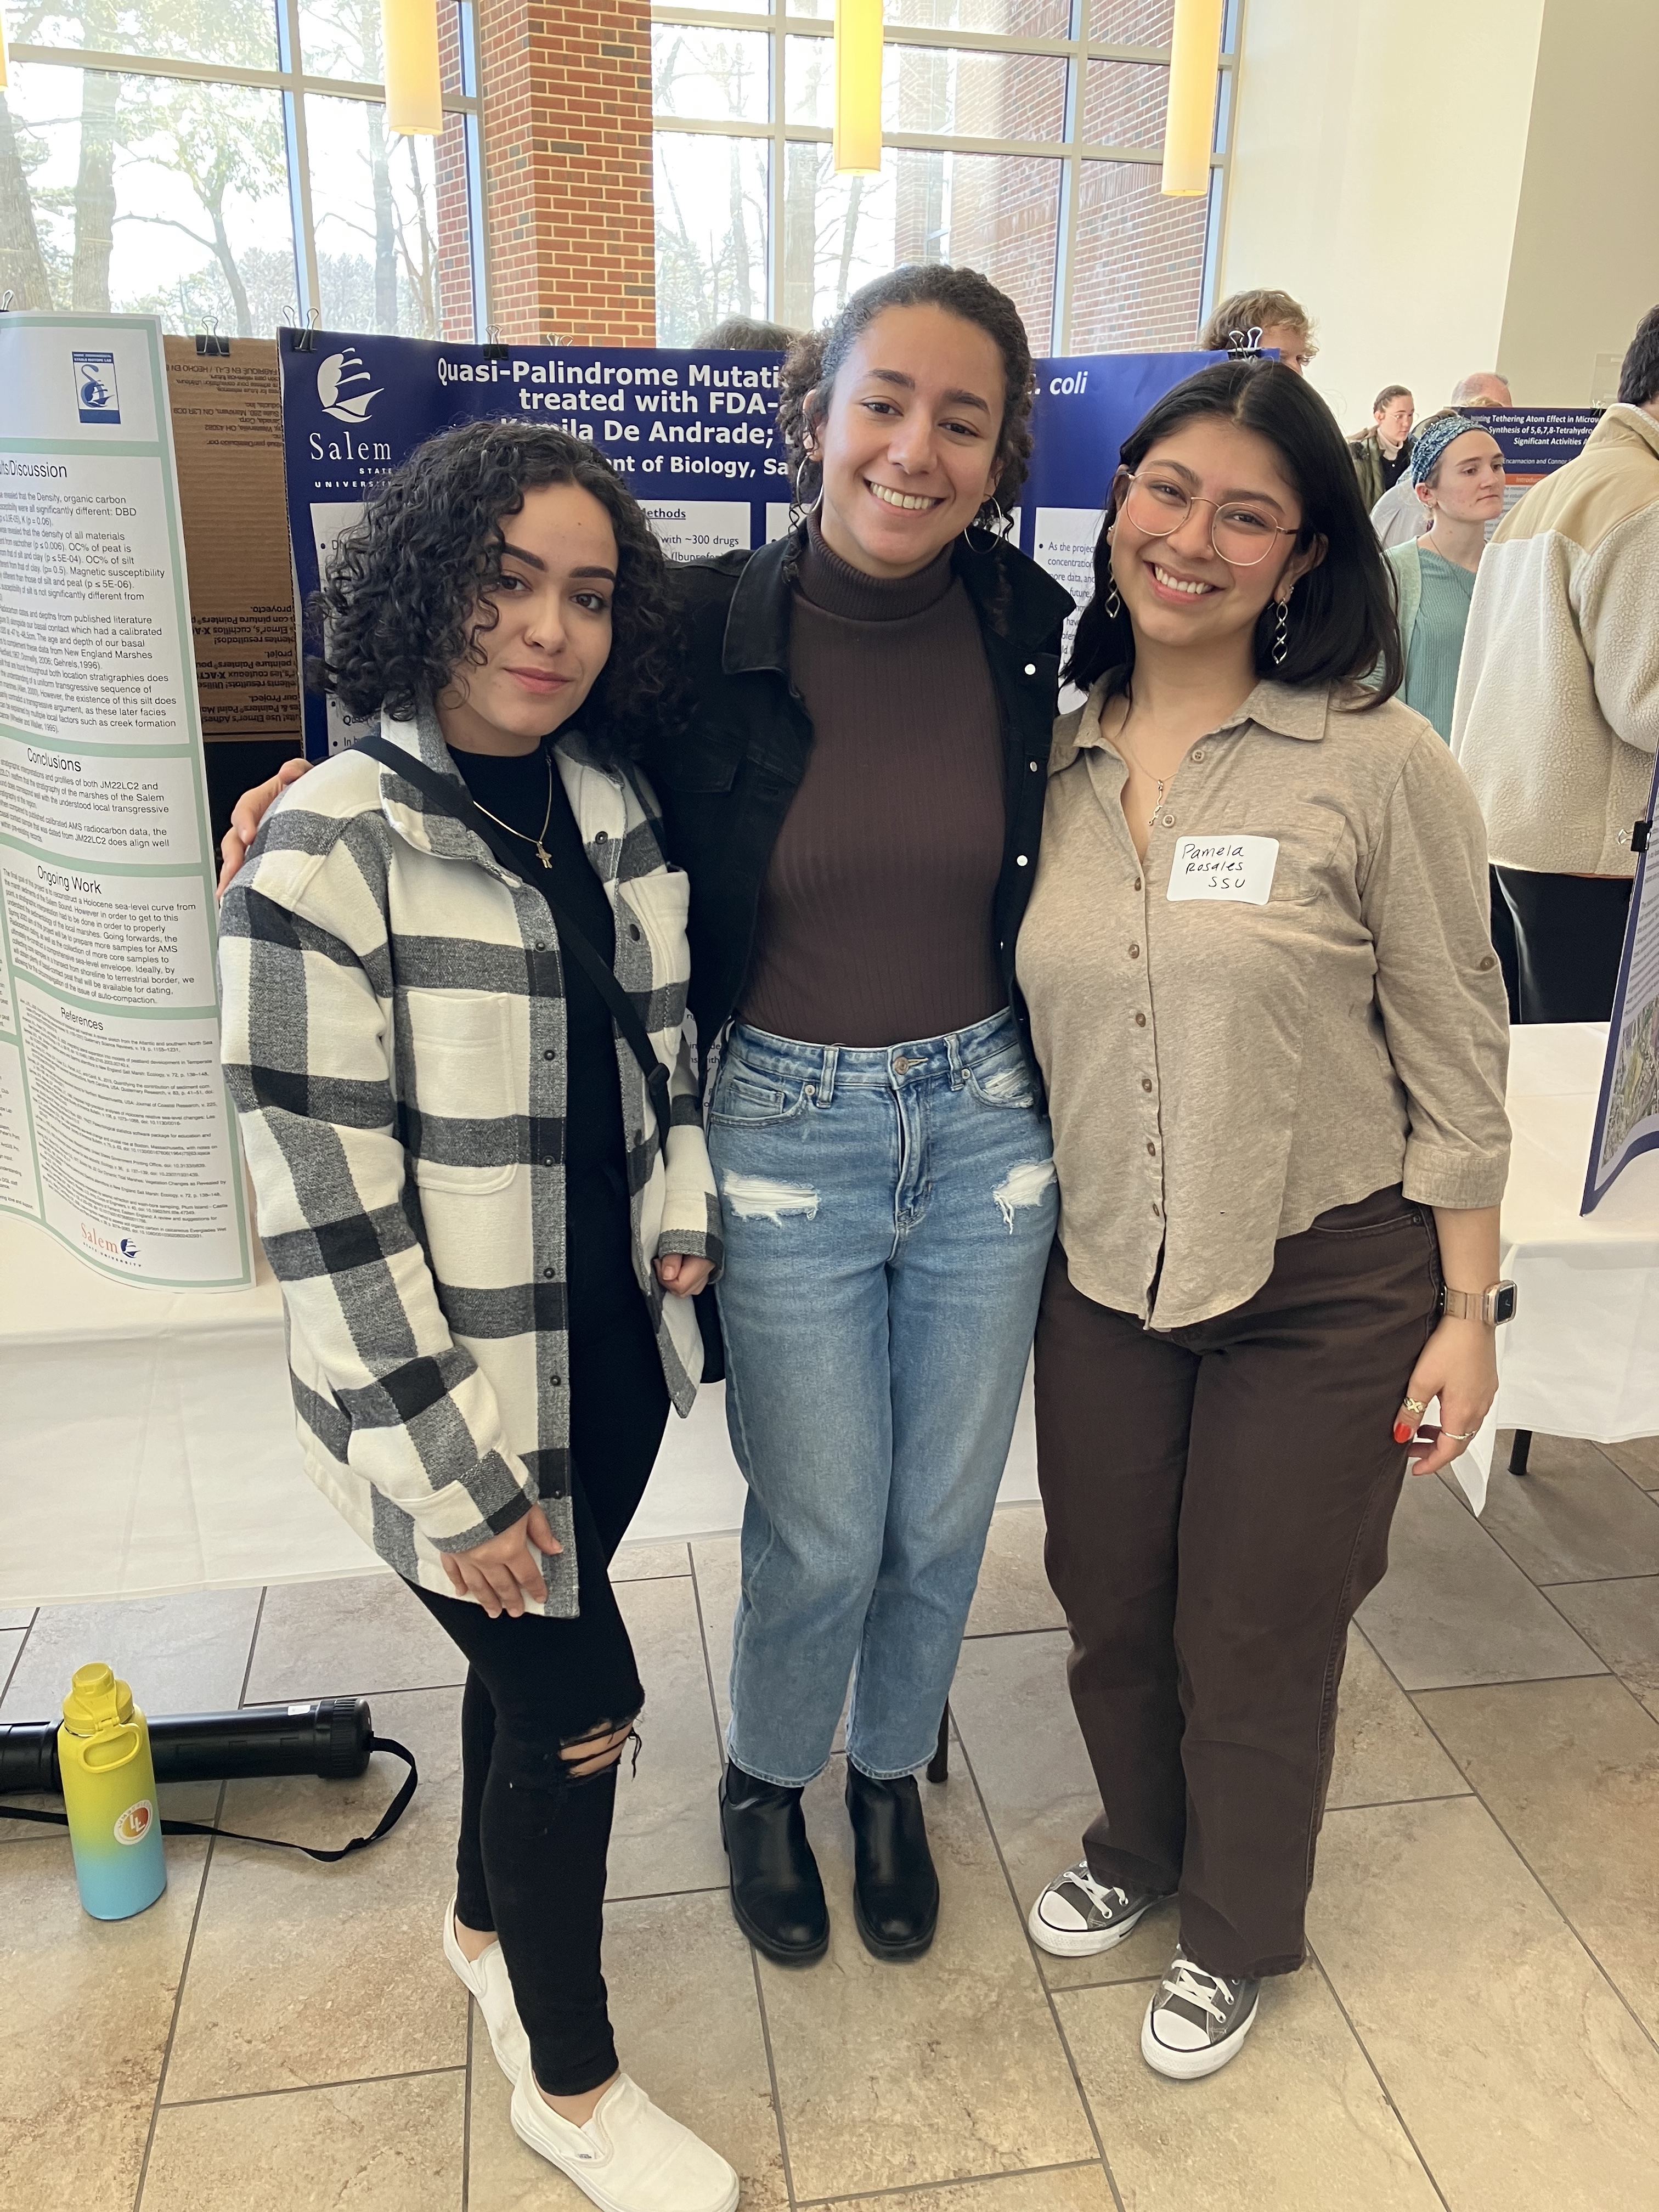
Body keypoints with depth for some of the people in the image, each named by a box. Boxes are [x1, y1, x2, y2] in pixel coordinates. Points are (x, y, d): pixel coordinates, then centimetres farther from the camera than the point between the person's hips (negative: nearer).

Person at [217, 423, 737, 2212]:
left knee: (528, 1664, 22)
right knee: (580, 1708, 6)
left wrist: (682, 1210, 2)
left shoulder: (613, 806, 1)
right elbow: (322, 1200, -19)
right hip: (456, 1400, -6)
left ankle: (488, 1921, 52)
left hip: (613, 1347, 6)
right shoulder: (328, 853, -20)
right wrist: (452, 1477, -16)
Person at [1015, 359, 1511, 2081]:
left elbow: (1455, 1053, -9)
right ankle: (1135, 1848, 52)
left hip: (1325, 1287, -4)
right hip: (1104, 1273, 4)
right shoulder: (1058, 762, 0)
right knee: (1110, 1608, 21)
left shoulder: (1379, 765, -13)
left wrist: (1466, 1314, -7)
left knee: (1257, 1641, 14)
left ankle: (1238, 1934, 43)